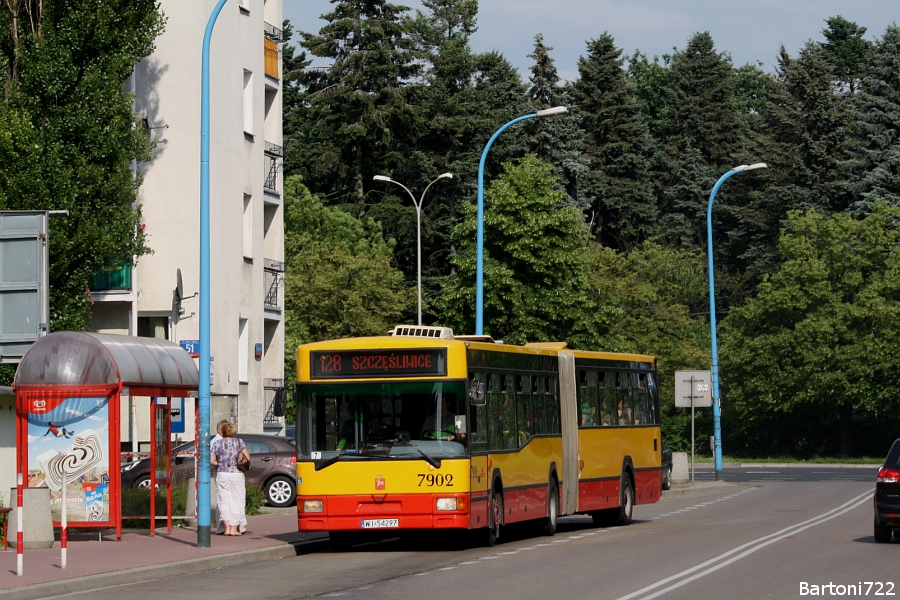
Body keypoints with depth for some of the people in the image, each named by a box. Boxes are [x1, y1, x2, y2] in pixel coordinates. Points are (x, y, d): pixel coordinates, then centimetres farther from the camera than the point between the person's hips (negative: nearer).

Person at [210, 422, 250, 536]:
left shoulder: (218, 443, -1)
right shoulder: (239, 442, -1)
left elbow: (212, 461, -2)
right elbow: (248, 457, -3)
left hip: (222, 475, 0)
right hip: (236, 475, 0)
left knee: (224, 501, 6)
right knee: (236, 501, 5)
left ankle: (227, 528, -1)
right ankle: (234, 529, 2)